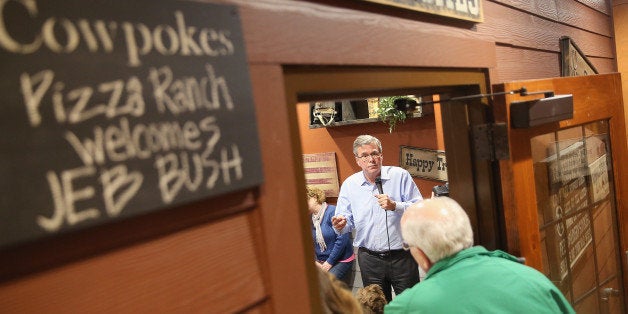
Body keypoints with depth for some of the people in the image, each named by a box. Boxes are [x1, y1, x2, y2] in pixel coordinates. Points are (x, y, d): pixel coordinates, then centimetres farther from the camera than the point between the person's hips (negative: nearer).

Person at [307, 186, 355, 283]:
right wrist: (315, 262, -3)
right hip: (321, 263, 5)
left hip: (341, 261, -5)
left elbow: (342, 239, -18)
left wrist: (330, 262, -13)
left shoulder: (333, 212, -14)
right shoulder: (310, 219, 7)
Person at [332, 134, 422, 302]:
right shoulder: (349, 184, 0)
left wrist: (395, 206, -22)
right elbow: (348, 222, 3)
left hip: (402, 255, -1)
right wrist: (341, 225, -19)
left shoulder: (400, 175, -5)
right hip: (370, 259, 2)